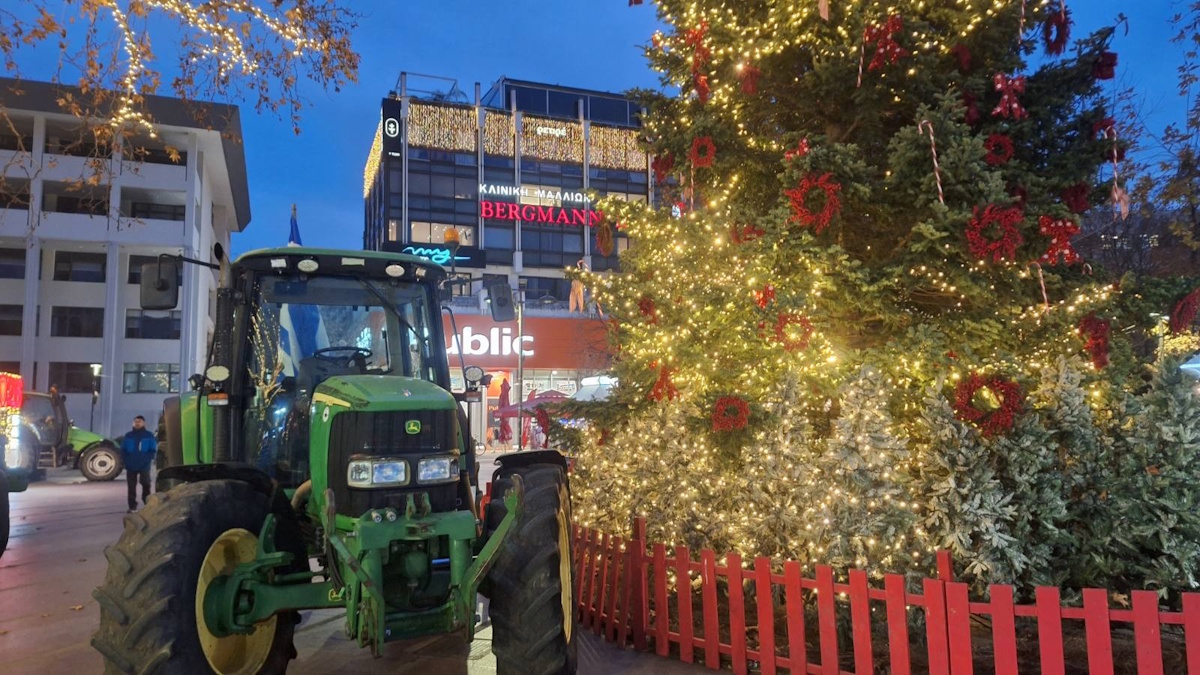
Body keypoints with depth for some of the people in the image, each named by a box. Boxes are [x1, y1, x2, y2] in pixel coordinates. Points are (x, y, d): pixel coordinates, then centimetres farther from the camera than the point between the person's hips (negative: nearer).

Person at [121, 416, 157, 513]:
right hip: (131, 466, 2)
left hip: (144, 465, -2)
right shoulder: (128, 435, 10)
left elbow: (153, 450, 1)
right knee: (131, 486, 4)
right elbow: (123, 450, 11)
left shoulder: (149, 435, 3)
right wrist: (126, 460, -3)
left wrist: (148, 460, -11)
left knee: (146, 483, -2)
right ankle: (132, 507, 9)